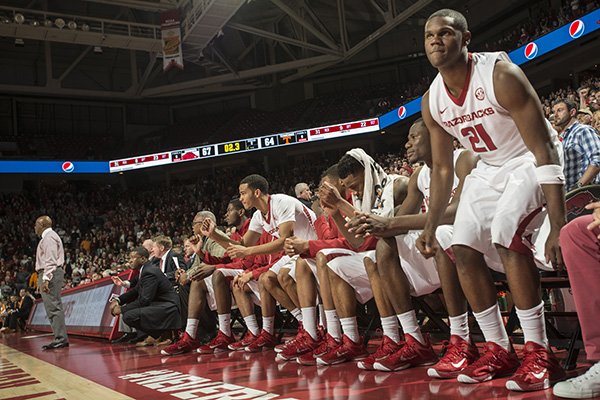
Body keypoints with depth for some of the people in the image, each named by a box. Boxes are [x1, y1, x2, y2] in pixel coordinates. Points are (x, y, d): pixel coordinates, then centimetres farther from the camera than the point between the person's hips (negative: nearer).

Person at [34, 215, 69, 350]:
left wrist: (46, 279, -24)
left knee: (53, 307, -13)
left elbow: (51, 261, -18)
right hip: (47, 275, 11)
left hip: (50, 274, -11)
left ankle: (61, 338, -15)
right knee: (53, 307, 8)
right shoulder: (48, 237, 24)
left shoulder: (49, 237, -8)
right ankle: (61, 338, 8)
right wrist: (44, 278, 15)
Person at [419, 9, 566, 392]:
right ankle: (499, 350, 8)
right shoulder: (432, 101, -7)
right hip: (490, 166, 7)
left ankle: (539, 352, -19)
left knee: (507, 233, -29)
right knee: (463, 248, -2)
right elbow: (442, 168, 5)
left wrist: (558, 226, -35)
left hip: (531, 160, -7)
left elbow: (545, 151, -29)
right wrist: (431, 226, 2)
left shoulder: (501, 75, -27)